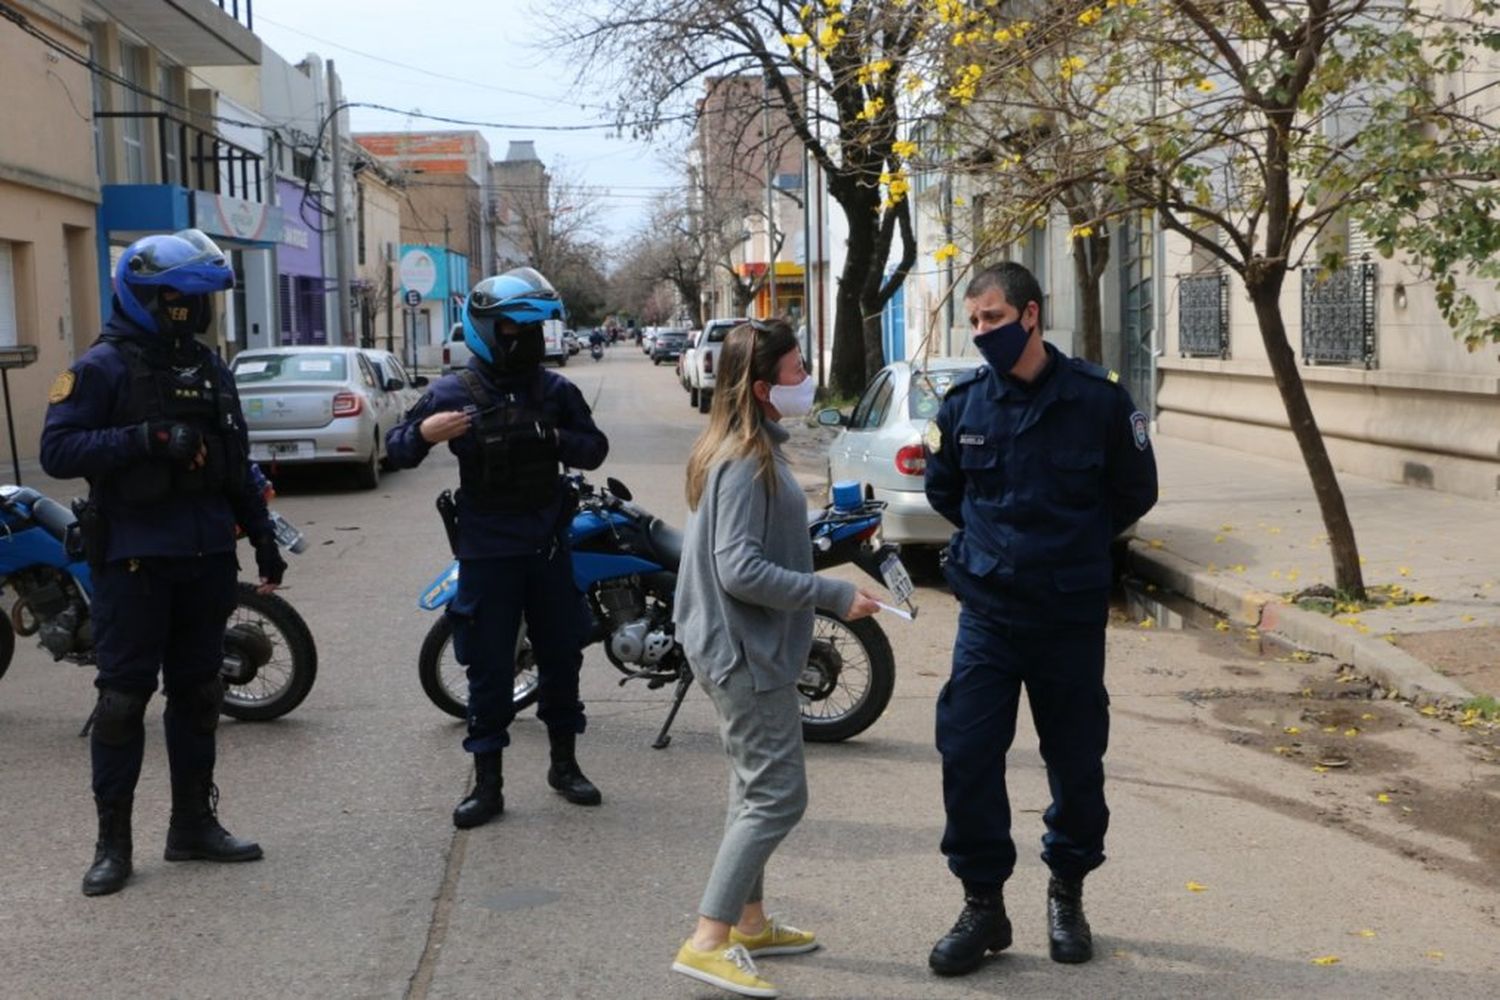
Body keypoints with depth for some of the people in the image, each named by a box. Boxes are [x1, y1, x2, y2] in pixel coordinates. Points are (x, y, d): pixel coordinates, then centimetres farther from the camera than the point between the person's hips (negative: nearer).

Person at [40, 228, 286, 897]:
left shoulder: (210, 370, 13)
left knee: (197, 692, 12)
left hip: (207, 559, 6)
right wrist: (145, 439, -25)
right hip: (135, 559, -6)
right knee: (124, 696, -2)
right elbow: (57, 451, -16)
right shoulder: (104, 367, -7)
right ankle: (113, 841, 8)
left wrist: (263, 538, 16)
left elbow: (237, 462, 18)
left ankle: (194, 824, 23)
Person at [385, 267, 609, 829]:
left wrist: (556, 439, -16)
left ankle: (564, 764, 29)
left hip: (548, 546, 3)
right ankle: (487, 783, 11)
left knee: (561, 657, 11)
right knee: (489, 668, 2)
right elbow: (396, 450, 1)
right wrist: (423, 433, -22)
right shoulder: (453, 392, -2)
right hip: (485, 551, -2)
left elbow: (595, 449, 5)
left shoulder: (555, 391, 4)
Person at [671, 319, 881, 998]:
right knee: (777, 795, -8)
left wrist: (824, 594, 17)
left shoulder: (752, 451, 10)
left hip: (746, 648, 11)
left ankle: (749, 924, 30)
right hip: (746, 652, -11)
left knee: (758, 788, 18)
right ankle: (707, 943, -5)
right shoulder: (744, 463, -21)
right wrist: (835, 596, -23)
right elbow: (739, 569, -26)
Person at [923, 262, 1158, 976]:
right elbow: (942, 488, 17)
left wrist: (1074, 545, 9)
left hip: (1071, 616, -1)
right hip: (987, 614, 2)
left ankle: (1067, 895, 30)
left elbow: (1136, 491, 6)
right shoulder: (963, 404, -1)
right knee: (966, 755, -4)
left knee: (1076, 762, 9)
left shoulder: (1098, 398, -8)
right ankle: (982, 904, 11)